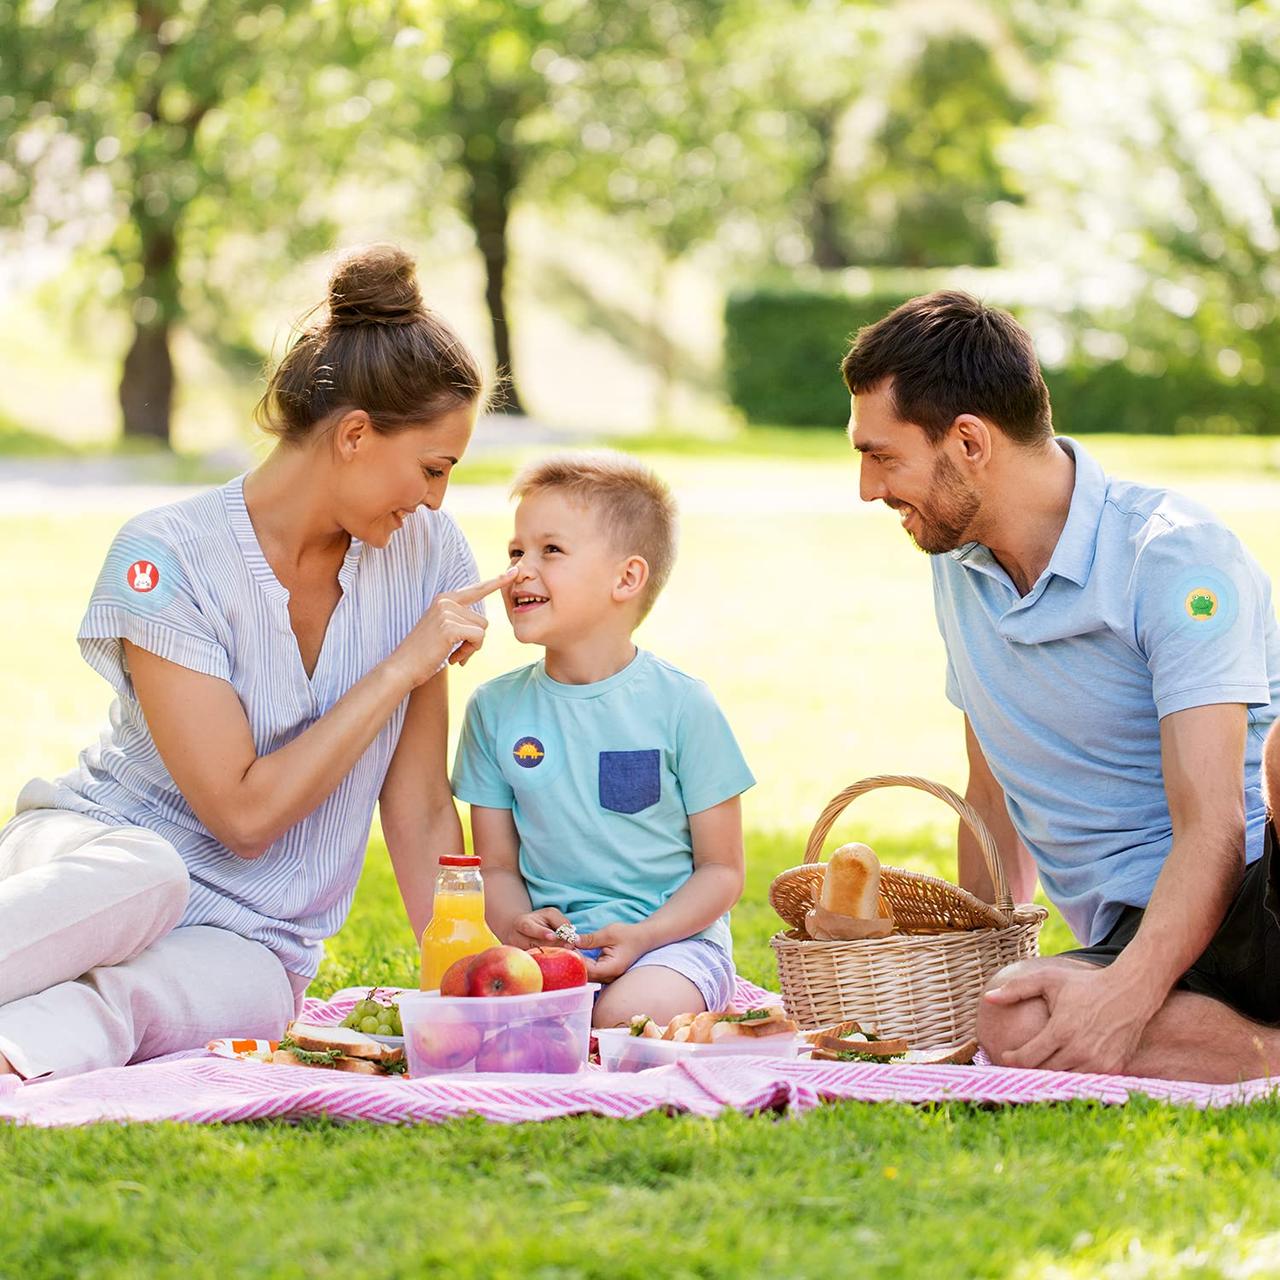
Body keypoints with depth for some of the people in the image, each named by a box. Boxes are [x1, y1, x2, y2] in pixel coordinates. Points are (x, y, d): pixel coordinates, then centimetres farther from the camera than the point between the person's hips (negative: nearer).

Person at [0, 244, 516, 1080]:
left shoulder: (424, 551, 2)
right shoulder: (167, 558, -14)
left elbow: (420, 813, 6)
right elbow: (244, 813, -17)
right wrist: (402, 667, -15)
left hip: (248, 945, 3)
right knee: (144, 876, -42)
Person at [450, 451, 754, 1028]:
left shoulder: (681, 705, -4)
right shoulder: (496, 707, 6)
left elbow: (722, 870, -1)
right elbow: (498, 866, 8)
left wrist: (641, 937, -17)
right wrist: (516, 924, -15)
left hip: (674, 936, -2)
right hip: (552, 941, 2)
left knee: (624, 1016, -34)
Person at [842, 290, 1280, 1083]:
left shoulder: (1172, 552, -8)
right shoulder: (959, 570, 15)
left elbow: (1210, 828, -18)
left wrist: (1127, 994, -32)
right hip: (1139, 941, 5)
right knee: (1010, 1025, -33)